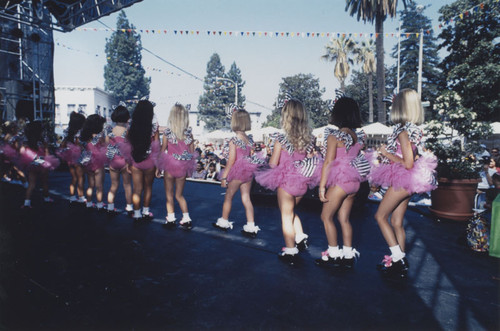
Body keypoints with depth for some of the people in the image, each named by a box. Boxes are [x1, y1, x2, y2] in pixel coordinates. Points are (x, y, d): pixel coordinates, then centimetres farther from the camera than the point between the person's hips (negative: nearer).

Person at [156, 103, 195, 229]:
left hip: (170, 166, -3)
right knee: (179, 195, 16)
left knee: (169, 194, 12)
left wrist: (158, 167, 4)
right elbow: (192, 151, 0)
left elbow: (162, 151, -4)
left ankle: (171, 218, 15)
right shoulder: (189, 132, -3)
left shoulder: (167, 132, -9)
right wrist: (189, 167, 12)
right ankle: (186, 219, 10)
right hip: (183, 167, 3)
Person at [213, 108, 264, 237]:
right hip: (248, 171, 6)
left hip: (237, 172, -6)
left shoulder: (234, 140, -16)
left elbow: (231, 161, -15)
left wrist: (224, 176, -8)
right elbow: (249, 157, 10)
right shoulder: (249, 139, 5)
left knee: (228, 197, 13)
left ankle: (223, 222, 30)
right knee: (246, 198, 9)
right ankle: (251, 227, 9)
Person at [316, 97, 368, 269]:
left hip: (340, 181, -7)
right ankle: (348, 255, 21)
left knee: (326, 216, 8)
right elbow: (357, 157, 10)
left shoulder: (334, 136, -13)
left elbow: (328, 162, -13)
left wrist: (322, 186, -10)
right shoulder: (358, 135, 6)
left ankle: (333, 255, 13)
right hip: (354, 182, 7)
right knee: (344, 218, 15)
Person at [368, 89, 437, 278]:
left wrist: (387, 153, -11)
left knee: (381, 216, 3)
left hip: (402, 181, -9)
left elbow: (408, 163, -21)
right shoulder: (414, 130, 10)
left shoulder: (403, 131, -18)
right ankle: (400, 262, 23)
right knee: (396, 222, 14)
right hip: (406, 183, 9)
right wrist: (388, 155, 15)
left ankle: (398, 258, 4)